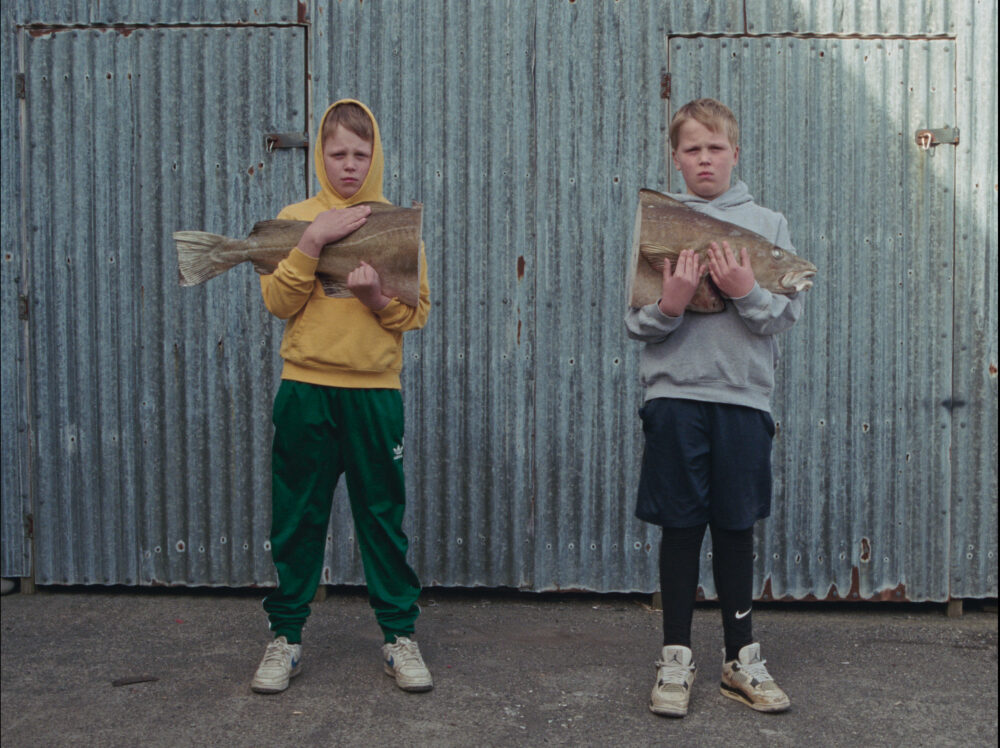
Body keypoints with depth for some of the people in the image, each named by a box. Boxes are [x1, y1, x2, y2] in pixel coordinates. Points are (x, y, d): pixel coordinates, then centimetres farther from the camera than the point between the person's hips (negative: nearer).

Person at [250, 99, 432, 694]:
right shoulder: (295, 218, 6)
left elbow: (417, 313, 2)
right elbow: (278, 302, -4)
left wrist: (377, 296, -18)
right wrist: (315, 241, -14)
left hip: (375, 389, 0)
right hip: (305, 387, 0)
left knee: (383, 514, 5)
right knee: (298, 515, 6)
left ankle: (400, 635, 16)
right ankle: (287, 637, 18)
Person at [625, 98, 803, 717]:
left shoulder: (768, 224, 8)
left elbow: (788, 314, 2)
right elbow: (635, 322, 2)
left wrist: (747, 293, -16)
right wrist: (669, 307, -18)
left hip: (744, 394, 1)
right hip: (674, 393, -1)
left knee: (736, 526, 8)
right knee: (681, 526, 4)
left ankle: (741, 657, 21)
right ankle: (676, 658, 15)